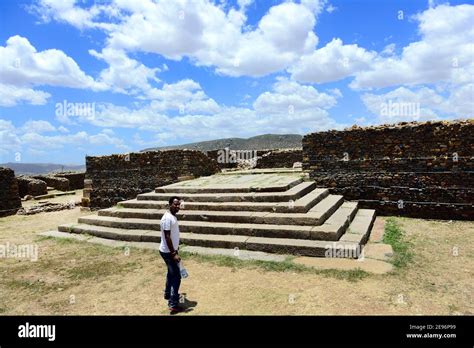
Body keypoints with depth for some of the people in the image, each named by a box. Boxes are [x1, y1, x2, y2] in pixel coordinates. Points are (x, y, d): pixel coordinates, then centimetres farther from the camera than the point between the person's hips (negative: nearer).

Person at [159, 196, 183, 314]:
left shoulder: (173, 216, 7)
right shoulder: (167, 218, -24)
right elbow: (167, 237, -25)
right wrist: (174, 253, -25)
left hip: (171, 250, 10)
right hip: (168, 252, -10)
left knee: (171, 273, 24)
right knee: (176, 276, -6)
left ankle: (168, 294, 41)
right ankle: (173, 305, -2)